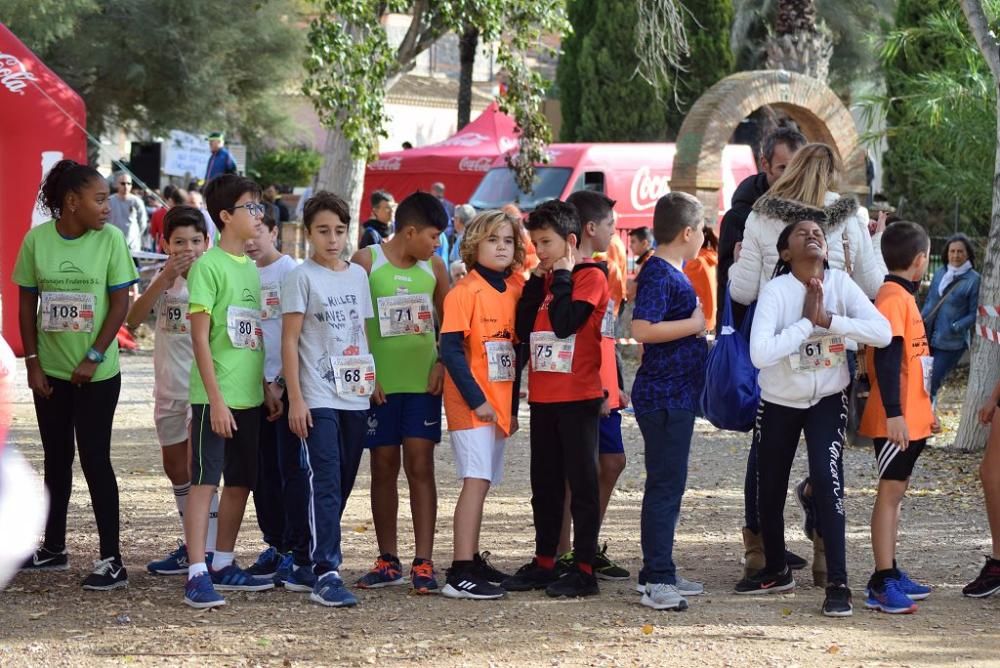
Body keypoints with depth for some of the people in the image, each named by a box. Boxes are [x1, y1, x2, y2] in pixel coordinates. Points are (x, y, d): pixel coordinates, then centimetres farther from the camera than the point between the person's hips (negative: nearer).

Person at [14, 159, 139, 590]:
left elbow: (120, 304, -6)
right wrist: (32, 362, -2)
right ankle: (53, 549, 26)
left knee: (95, 460, -5)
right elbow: (26, 304, 3)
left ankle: (111, 559, -1)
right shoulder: (37, 240, -4)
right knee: (56, 458, 14)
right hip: (50, 373, 3)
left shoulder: (110, 239, -8)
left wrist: (93, 359, -11)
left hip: (97, 374, -3)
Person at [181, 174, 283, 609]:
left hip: (248, 396, 8)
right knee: (205, 481, -6)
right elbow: (201, 337, -14)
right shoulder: (209, 266, -10)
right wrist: (216, 398, -18)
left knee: (240, 483, 13)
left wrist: (266, 389, 15)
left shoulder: (250, 268, 13)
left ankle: (223, 565, 24)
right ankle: (197, 574, -6)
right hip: (216, 396, -8)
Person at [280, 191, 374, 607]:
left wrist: (374, 381, 11)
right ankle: (325, 573, -15)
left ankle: (304, 565, 19)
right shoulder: (302, 277, -4)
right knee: (324, 484, -13)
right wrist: (295, 399, -11)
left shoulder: (358, 275, 12)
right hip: (318, 398, -6)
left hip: (355, 396, 6)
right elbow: (289, 341, -6)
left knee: (341, 485, 8)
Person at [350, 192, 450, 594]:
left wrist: (442, 363, 0)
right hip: (379, 384, -2)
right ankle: (388, 561, 14)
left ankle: (423, 564, -3)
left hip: (422, 382, 2)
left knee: (420, 466, -4)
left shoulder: (434, 268, 8)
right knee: (384, 467, 6)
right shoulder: (366, 262, -3)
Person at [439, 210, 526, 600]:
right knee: (477, 481, -13)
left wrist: (512, 407, 16)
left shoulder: (515, 290, 11)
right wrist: (477, 400, -16)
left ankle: (472, 561, 21)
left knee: (481, 483, 12)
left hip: (499, 404, 7)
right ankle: (460, 574, -15)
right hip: (472, 404, -7)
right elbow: (450, 349, -15)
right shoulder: (465, 291, -10)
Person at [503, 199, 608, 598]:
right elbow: (523, 329, 5)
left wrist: (561, 277, -11)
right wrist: (537, 281, 1)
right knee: (545, 483, 13)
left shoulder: (590, 277, -8)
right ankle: (544, 564, 22)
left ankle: (584, 569, 0)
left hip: (579, 396, -8)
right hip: (543, 396, 8)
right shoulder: (545, 279, 14)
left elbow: (566, 323, -21)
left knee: (581, 481, -3)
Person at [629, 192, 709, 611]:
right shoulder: (658, 273, -16)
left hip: (678, 393, 10)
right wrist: (694, 324, -19)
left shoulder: (674, 271, 13)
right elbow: (642, 328, -27)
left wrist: (698, 320, 14)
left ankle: (658, 573, 21)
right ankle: (656, 580, -5)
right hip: (663, 395, -10)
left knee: (670, 484, 14)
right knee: (665, 486, -8)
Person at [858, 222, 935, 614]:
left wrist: (923, 411, 25)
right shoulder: (893, 298, -15)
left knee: (895, 494, 14)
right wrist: (894, 414, -27)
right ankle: (883, 583, -7)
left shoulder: (904, 296, 16)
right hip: (896, 420, -10)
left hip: (911, 418, 10)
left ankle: (888, 575, 20)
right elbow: (886, 358, -23)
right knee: (890, 493, -8)